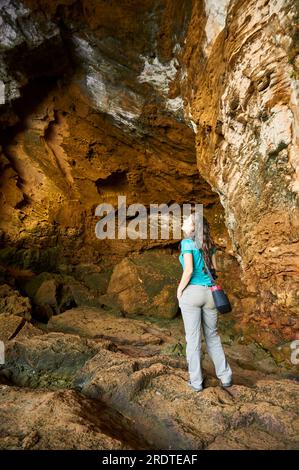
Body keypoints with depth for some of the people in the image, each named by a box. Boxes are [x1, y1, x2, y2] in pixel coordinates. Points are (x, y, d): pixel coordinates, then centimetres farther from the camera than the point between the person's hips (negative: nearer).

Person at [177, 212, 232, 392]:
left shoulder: (187, 243, -8)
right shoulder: (209, 245, 10)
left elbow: (188, 270, -16)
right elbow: (214, 269, 13)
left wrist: (179, 290, -5)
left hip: (191, 292, -5)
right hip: (210, 293, 6)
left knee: (193, 338, 5)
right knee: (212, 336, 18)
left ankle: (196, 381, 14)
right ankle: (225, 376, 22)